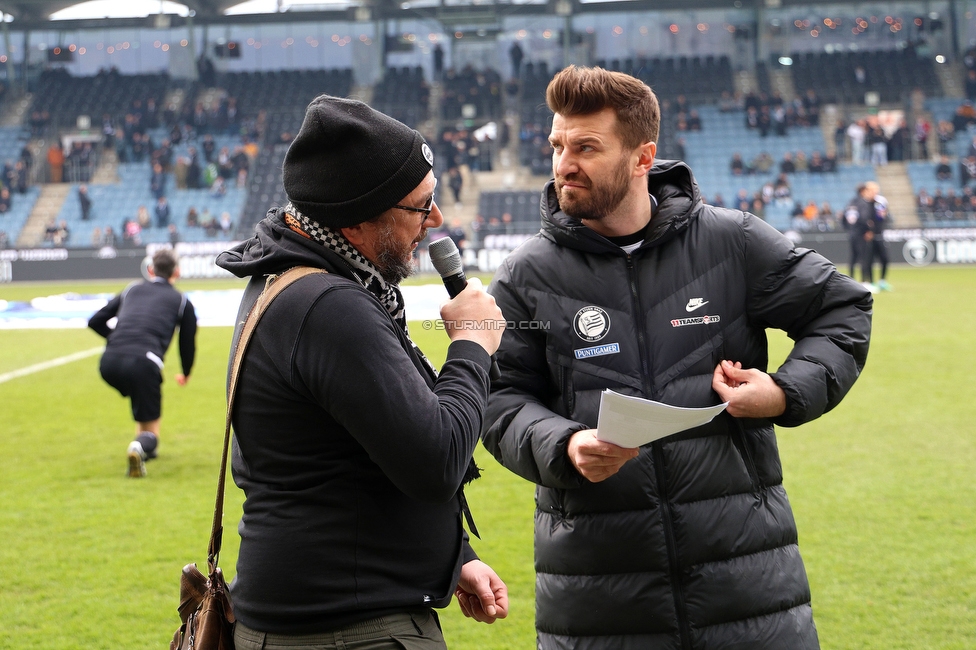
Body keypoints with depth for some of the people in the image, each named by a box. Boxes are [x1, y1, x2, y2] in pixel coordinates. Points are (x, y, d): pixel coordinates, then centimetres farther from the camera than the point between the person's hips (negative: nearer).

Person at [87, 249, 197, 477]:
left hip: (108, 364, 4)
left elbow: (95, 322, 27)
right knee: (151, 429, 8)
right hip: (143, 363, -4)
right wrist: (185, 374, 43)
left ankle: (145, 446, 35)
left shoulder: (132, 289, 26)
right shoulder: (182, 301, 18)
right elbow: (188, 343, 23)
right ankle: (141, 446, -26)